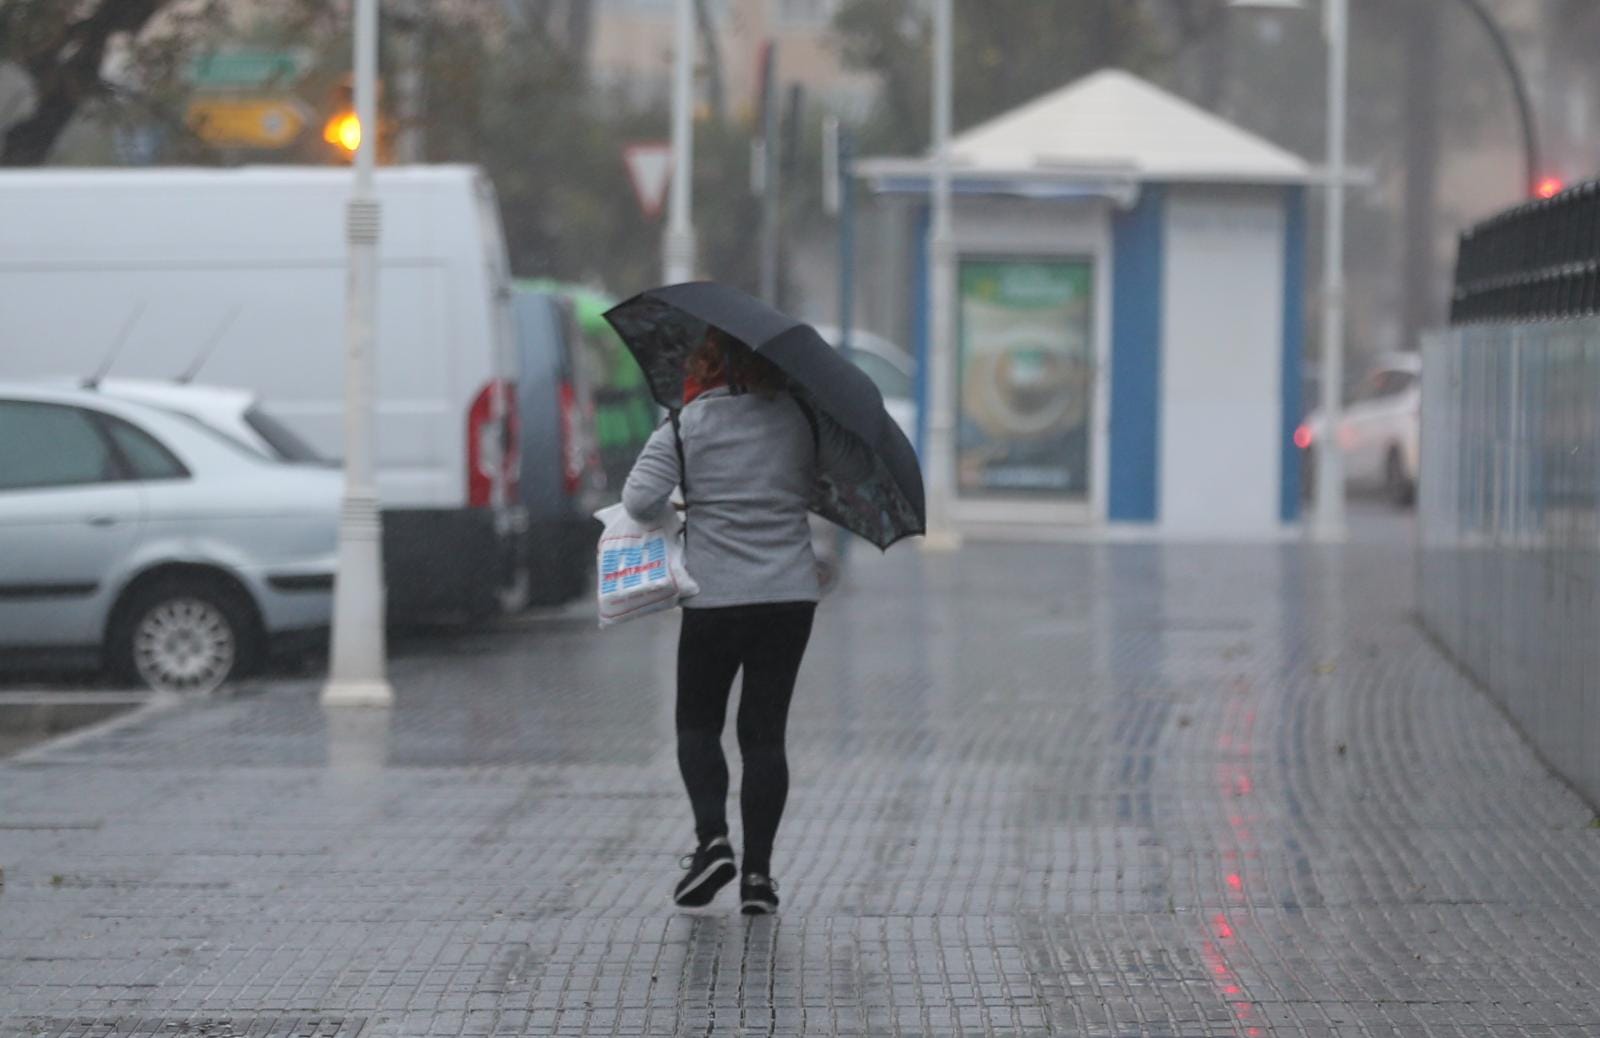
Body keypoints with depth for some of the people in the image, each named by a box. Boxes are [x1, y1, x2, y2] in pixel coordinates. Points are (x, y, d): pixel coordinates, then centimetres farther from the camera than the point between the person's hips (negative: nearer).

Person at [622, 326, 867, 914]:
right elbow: (855, 462, 9)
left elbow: (642, 500, -13)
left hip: (714, 598, -2)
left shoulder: (684, 427, -4)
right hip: (791, 595, 2)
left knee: (697, 722, 14)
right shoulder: (801, 418, 2)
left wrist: (680, 507, 8)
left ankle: (712, 839, -5)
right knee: (765, 729, 6)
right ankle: (758, 872, 1)